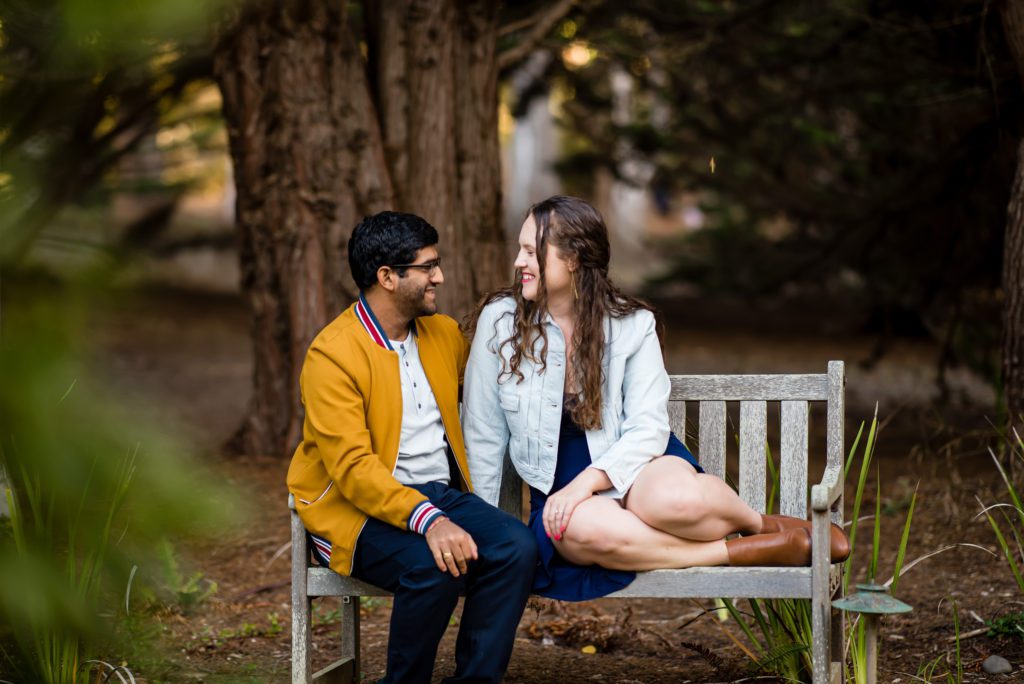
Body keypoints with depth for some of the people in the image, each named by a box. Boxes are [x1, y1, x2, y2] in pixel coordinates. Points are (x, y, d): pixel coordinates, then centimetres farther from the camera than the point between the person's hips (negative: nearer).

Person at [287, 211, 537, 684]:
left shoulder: (445, 333, 11)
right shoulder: (332, 354, -12)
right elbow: (353, 466, -22)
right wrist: (428, 520, -34)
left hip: (441, 495, 6)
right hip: (359, 509, -6)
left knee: (516, 547, -22)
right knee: (435, 565, -33)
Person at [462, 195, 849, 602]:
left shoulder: (631, 324, -3)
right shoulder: (499, 320, -3)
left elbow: (647, 427, -8)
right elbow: (483, 436, 1)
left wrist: (589, 480, -24)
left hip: (633, 464, 0)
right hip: (557, 486, 1)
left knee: (671, 498, -39)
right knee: (577, 526, -38)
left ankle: (767, 525, -5)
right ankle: (757, 551, -26)